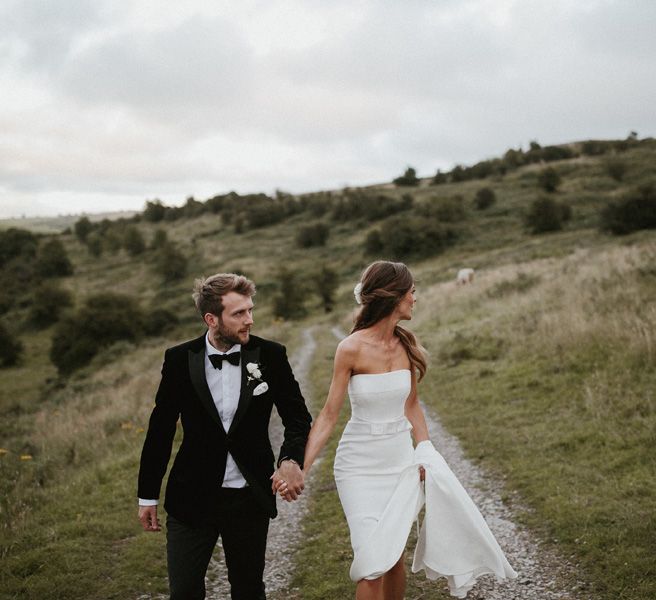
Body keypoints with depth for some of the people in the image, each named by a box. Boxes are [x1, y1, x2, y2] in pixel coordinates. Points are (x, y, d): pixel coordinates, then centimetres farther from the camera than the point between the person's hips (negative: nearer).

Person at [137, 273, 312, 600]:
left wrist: (291, 460, -21)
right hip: (192, 499, 0)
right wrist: (148, 496, 5)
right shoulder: (179, 360, -6)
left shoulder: (270, 356, -6)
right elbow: (160, 429, 2)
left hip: (249, 499, 1)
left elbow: (298, 417, 0)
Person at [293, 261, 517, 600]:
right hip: (361, 466, -5)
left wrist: (425, 452, -1)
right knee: (374, 564, -9)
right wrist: (301, 469, -19)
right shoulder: (351, 349, -16)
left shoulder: (406, 345, 0)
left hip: (401, 461, 5)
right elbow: (329, 415, -13)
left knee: (395, 556, 11)